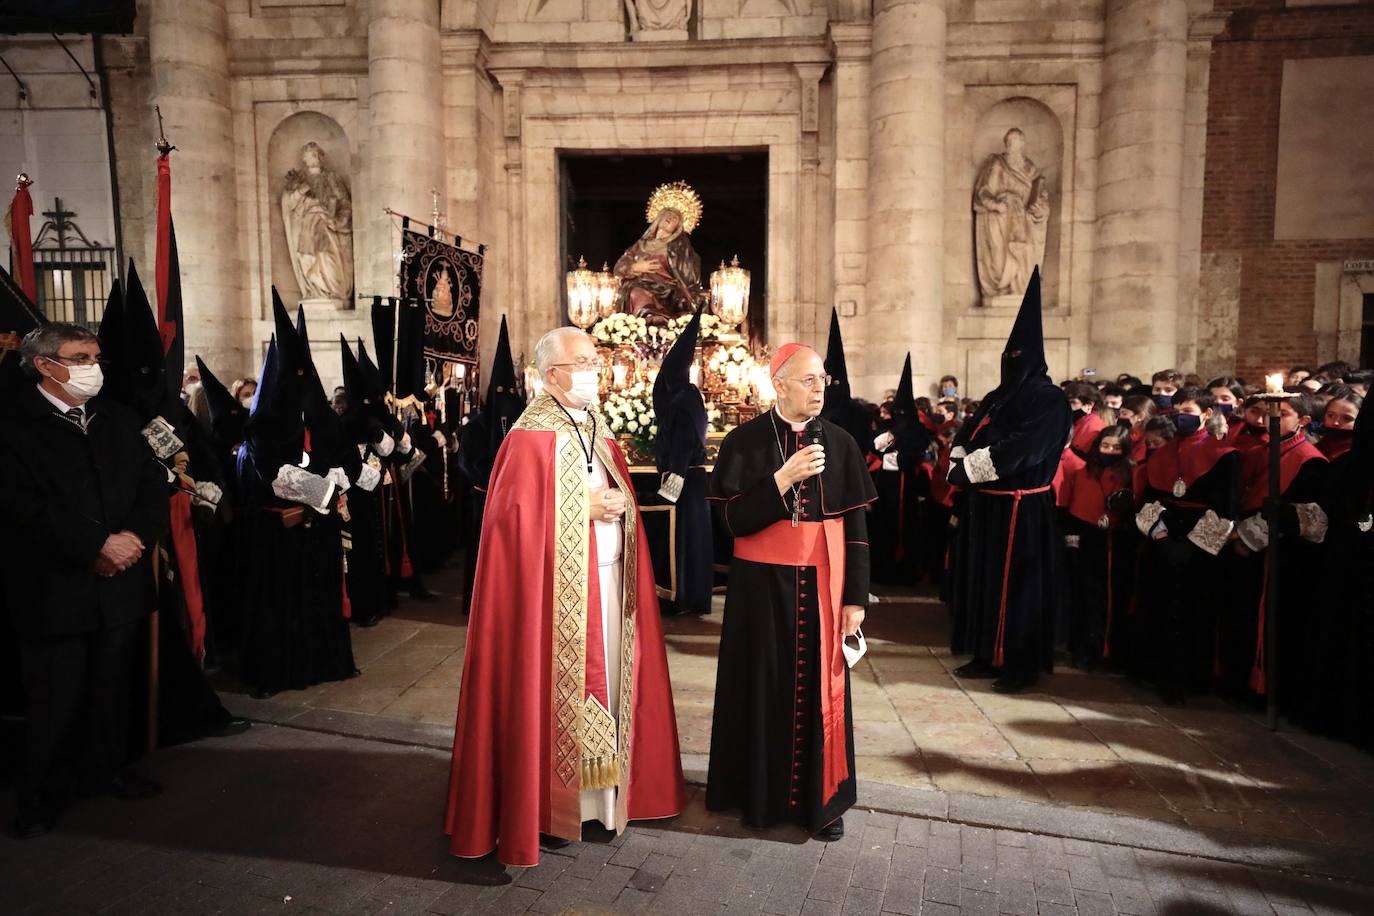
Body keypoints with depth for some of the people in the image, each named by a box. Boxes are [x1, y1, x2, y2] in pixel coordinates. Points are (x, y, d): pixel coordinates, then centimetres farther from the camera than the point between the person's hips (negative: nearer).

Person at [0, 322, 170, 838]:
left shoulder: (117, 420, 11)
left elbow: (153, 484, 7)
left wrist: (135, 536, -10)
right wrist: (98, 545, -19)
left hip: (120, 582, 5)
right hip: (54, 589, -5)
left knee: (112, 685, 15)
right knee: (55, 697, 5)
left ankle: (104, 767, 32)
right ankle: (42, 793, 24)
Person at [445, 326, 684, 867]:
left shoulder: (598, 430, 12)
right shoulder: (531, 437, -12)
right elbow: (516, 515, -19)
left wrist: (618, 505, -2)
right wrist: (584, 509, -19)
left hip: (609, 581, 7)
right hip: (560, 586, -7)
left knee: (603, 683, 14)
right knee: (558, 688, 3)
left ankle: (600, 791, 29)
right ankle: (547, 808, 20)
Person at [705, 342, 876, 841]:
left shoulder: (840, 443, 1)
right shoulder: (745, 441, -5)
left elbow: (856, 526, 2)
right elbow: (732, 519, -12)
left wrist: (855, 598, -2)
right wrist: (784, 476, -22)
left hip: (821, 584, 2)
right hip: (763, 583, -2)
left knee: (818, 689, 10)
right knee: (765, 687, 9)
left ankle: (821, 798, 26)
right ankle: (762, 792, 27)